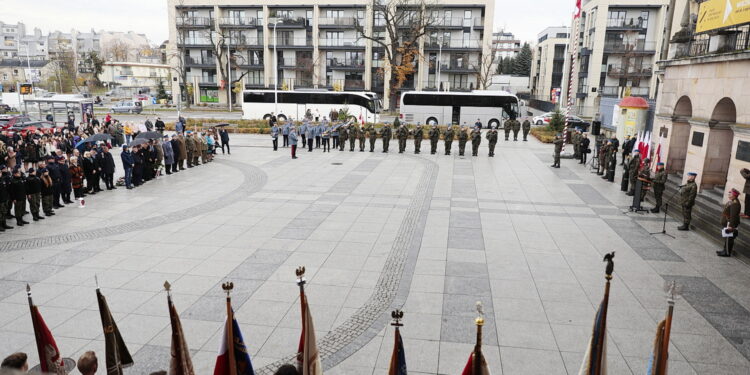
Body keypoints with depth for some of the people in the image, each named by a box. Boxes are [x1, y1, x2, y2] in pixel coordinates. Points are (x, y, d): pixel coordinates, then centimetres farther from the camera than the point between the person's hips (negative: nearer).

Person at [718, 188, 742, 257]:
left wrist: (731, 225, -27)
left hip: (730, 224, -11)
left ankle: (727, 253, 6)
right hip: (727, 223, 11)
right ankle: (725, 250, 27)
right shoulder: (731, 201, 10)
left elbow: (733, 215, -26)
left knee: (729, 238, -2)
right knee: (727, 238, 17)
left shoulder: (735, 204, -23)